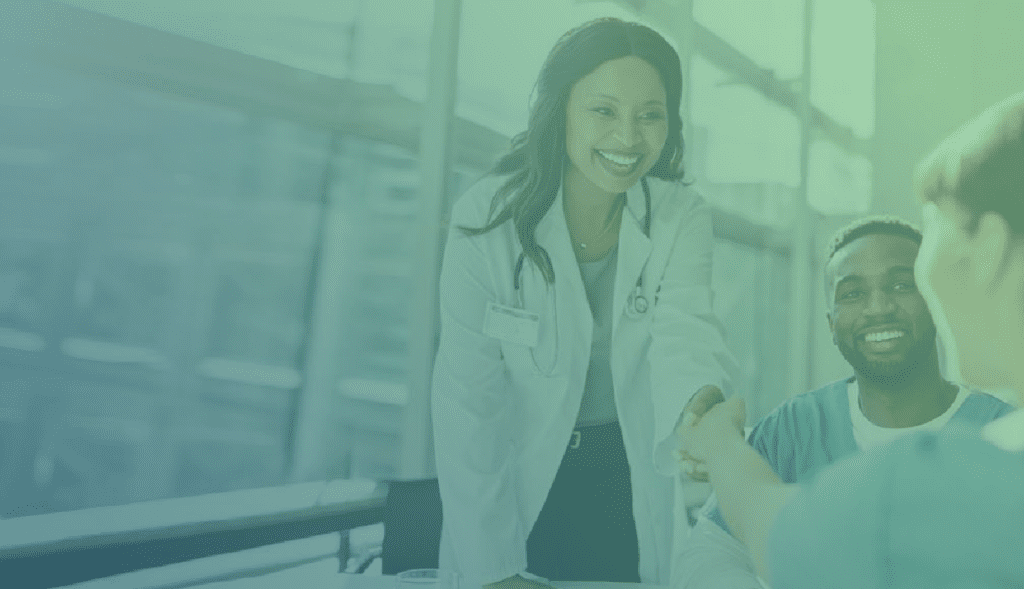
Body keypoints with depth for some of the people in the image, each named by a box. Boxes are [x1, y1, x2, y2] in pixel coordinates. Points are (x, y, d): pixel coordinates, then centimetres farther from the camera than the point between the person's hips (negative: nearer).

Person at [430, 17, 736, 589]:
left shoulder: (684, 218, -11)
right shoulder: (488, 217, -18)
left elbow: (684, 328, -26)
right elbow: (467, 396, -17)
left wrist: (705, 403, -50)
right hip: (521, 490, -1)